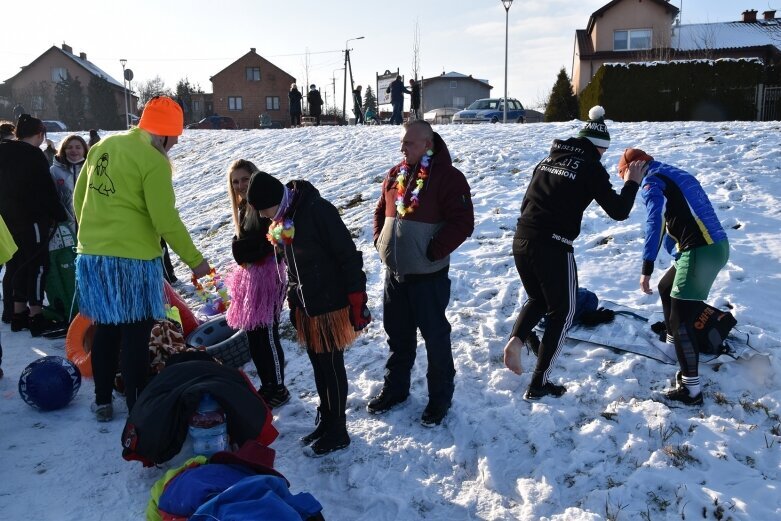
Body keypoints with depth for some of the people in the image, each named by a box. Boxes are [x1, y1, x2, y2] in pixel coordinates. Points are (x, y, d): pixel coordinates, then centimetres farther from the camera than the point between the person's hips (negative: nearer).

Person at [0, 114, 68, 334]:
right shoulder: (33, 155, -13)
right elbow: (47, 190, -14)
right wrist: (61, 215, -7)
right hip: (32, 218, -8)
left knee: (18, 263, 15)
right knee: (38, 265, -2)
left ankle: (18, 313, 20)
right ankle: (36, 316, -3)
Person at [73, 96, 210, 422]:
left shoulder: (102, 147, 10)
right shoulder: (153, 161, -13)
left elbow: (78, 198, 17)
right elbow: (166, 221, -16)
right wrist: (194, 260, -8)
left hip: (91, 257, 7)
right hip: (132, 260, -7)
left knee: (106, 329, 18)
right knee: (136, 335, 3)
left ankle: (103, 402, 29)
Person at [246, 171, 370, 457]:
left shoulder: (317, 210, -22)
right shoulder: (282, 217, 4)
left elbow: (349, 257, -20)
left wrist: (357, 303, -18)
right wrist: (293, 302, 18)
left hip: (331, 307, -8)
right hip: (306, 309, 8)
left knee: (332, 367, 4)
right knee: (318, 366, 18)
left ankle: (337, 433, 19)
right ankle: (326, 422, 34)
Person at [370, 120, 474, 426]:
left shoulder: (448, 177, -12)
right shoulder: (396, 175, 9)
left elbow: (462, 223, -19)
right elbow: (381, 210, 21)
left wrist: (433, 252, -19)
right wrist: (379, 239, 7)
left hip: (428, 274, -6)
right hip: (394, 273, 7)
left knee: (435, 336, 6)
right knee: (397, 334, 19)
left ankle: (440, 397, 21)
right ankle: (395, 388, 36)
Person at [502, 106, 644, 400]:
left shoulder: (549, 159, 16)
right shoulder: (591, 168, -2)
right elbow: (618, 212, -1)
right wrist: (632, 184, 14)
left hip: (521, 240, 6)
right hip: (553, 247, -6)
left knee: (537, 299, 29)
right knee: (562, 312, 12)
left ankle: (516, 339, 0)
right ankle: (539, 385, 15)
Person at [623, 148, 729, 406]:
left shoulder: (651, 181, -6)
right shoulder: (675, 175, 21)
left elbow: (656, 220, -24)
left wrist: (646, 268, -28)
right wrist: (677, 256, 36)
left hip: (701, 252, -9)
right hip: (715, 246, 9)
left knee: (681, 321, -5)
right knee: (666, 288, 30)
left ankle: (692, 390, -2)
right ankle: (673, 338, 50)